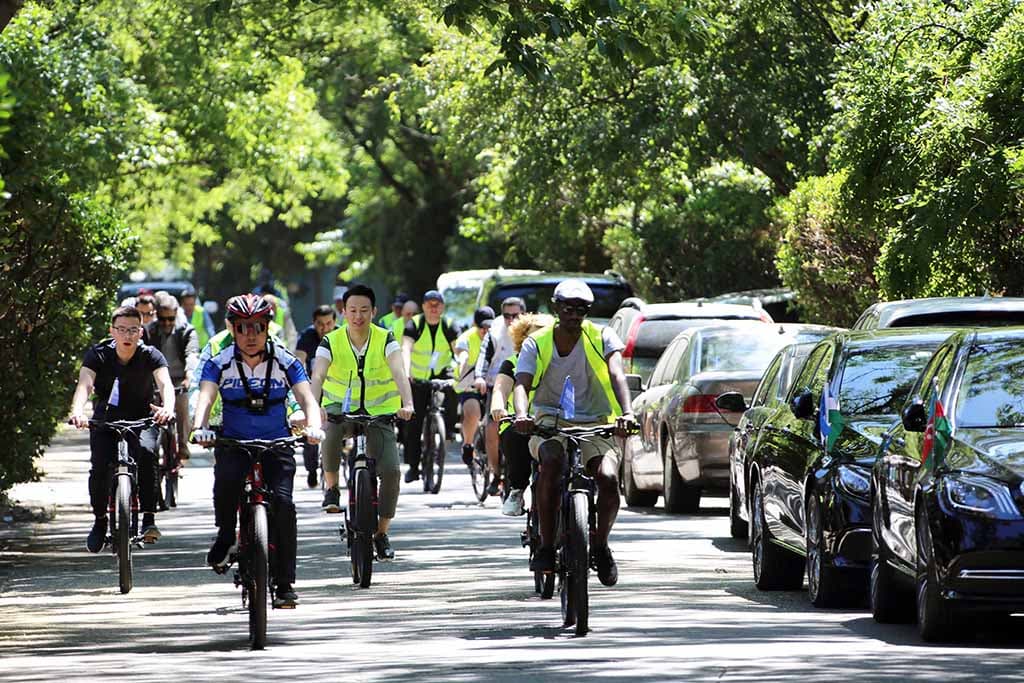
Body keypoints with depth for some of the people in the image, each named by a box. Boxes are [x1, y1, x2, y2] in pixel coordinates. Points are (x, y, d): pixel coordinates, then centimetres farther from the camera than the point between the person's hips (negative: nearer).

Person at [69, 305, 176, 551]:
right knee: (99, 466, -20)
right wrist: (77, 411, -51)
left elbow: (165, 384, -31)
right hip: (105, 419, 1)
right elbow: (84, 385, -29)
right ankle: (100, 520, 4)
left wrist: (167, 407, -54)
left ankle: (149, 519, -24)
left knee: (146, 452, -30)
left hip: (141, 419, -1)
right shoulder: (98, 355, -15)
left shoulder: (151, 356, -15)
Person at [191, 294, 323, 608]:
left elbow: (307, 398, -12)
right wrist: (201, 427, -38)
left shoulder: (285, 361, -2)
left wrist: (314, 426, -34)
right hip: (234, 443, 0)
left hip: (277, 444, 0)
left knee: (283, 502, -20)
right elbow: (205, 397, -17)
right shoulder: (220, 362, -3)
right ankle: (225, 536, -5)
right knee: (226, 479, -34)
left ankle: (285, 583, -11)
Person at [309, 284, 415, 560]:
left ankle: (381, 532, 1)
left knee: (391, 470, -17)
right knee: (331, 427, -38)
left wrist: (407, 403, -45)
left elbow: (399, 372, -25)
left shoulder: (385, 340, -10)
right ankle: (331, 488, -16)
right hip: (341, 407, -1)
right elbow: (318, 376, -24)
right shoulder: (331, 342, -10)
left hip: (379, 412, 1)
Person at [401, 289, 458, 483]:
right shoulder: (414, 325, -11)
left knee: (452, 386, -32)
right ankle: (413, 466, 4)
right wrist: (406, 371, -44)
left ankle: (448, 428, -14)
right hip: (418, 379, -1)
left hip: (441, 373, 1)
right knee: (413, 423, -4)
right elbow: (406, 348, -26)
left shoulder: (449, 326, -8)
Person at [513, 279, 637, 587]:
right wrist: (522, 414, -37)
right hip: (550, 421, 0)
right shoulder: (537, 343, 1)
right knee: (551, 461, -35)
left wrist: (627, 413, -36)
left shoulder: (602, 338, 0)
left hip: (594, 423, 0)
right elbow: (522, 383, -13)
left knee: (608, 477, -27)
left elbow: (616, 375, -17)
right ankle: (546, 545, -24)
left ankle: (600, 546, -1)